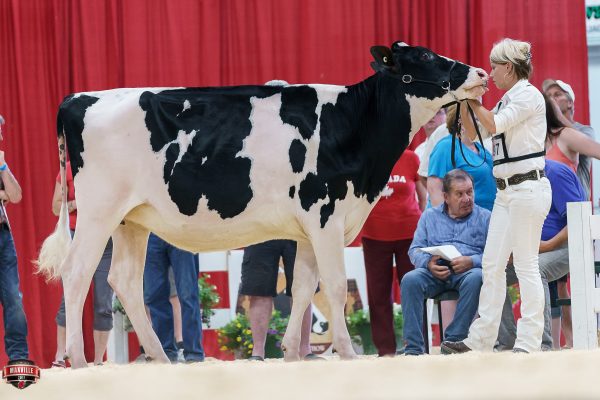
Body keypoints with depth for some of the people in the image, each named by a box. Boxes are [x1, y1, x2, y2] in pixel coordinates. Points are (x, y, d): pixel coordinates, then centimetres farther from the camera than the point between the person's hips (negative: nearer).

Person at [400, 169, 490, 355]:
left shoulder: (484, 217, 15)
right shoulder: (430, 216, 23)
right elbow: (415, 250, 14)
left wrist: (472, 261, -17)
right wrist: (428, 263, -9)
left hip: (467, 271, -2)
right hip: (435, 272, 2)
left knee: (475, 278, -38)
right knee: (410, 280, -30)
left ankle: (453, 341, -32)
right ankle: (413, 348, -33)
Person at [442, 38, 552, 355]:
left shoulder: (529, 96, -9)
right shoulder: (508, 100, 17)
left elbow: (493, 125, -16)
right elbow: (474, 134, 21)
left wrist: (474, 101, -4)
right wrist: (463, 103, 10)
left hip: (528, 188, -9)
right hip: (507, 191, 9)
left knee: (525, 264, -7)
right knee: (492, 264, 7)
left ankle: (529, 343, -4)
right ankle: (480, 340, 10)